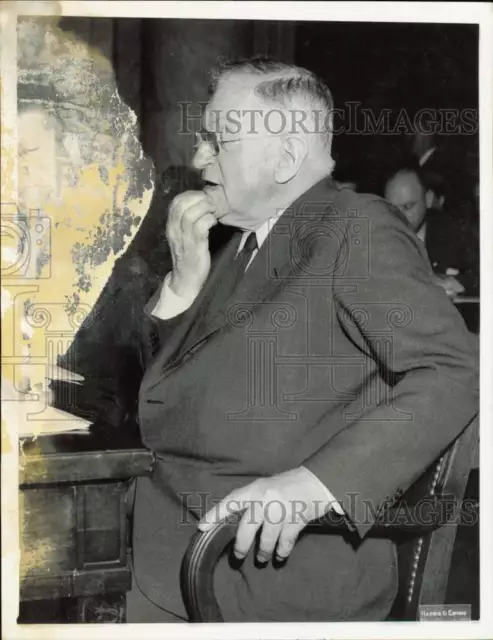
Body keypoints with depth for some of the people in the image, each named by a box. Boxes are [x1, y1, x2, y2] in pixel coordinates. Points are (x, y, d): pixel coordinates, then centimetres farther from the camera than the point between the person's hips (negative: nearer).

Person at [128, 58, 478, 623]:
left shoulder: (360, 231, -7)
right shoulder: (243, 243, 17)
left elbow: (452, 373, -18)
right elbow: (177, 382, 19)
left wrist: (316, 483, -29)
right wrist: (186, 277, 2)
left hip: (278, 565, -7)